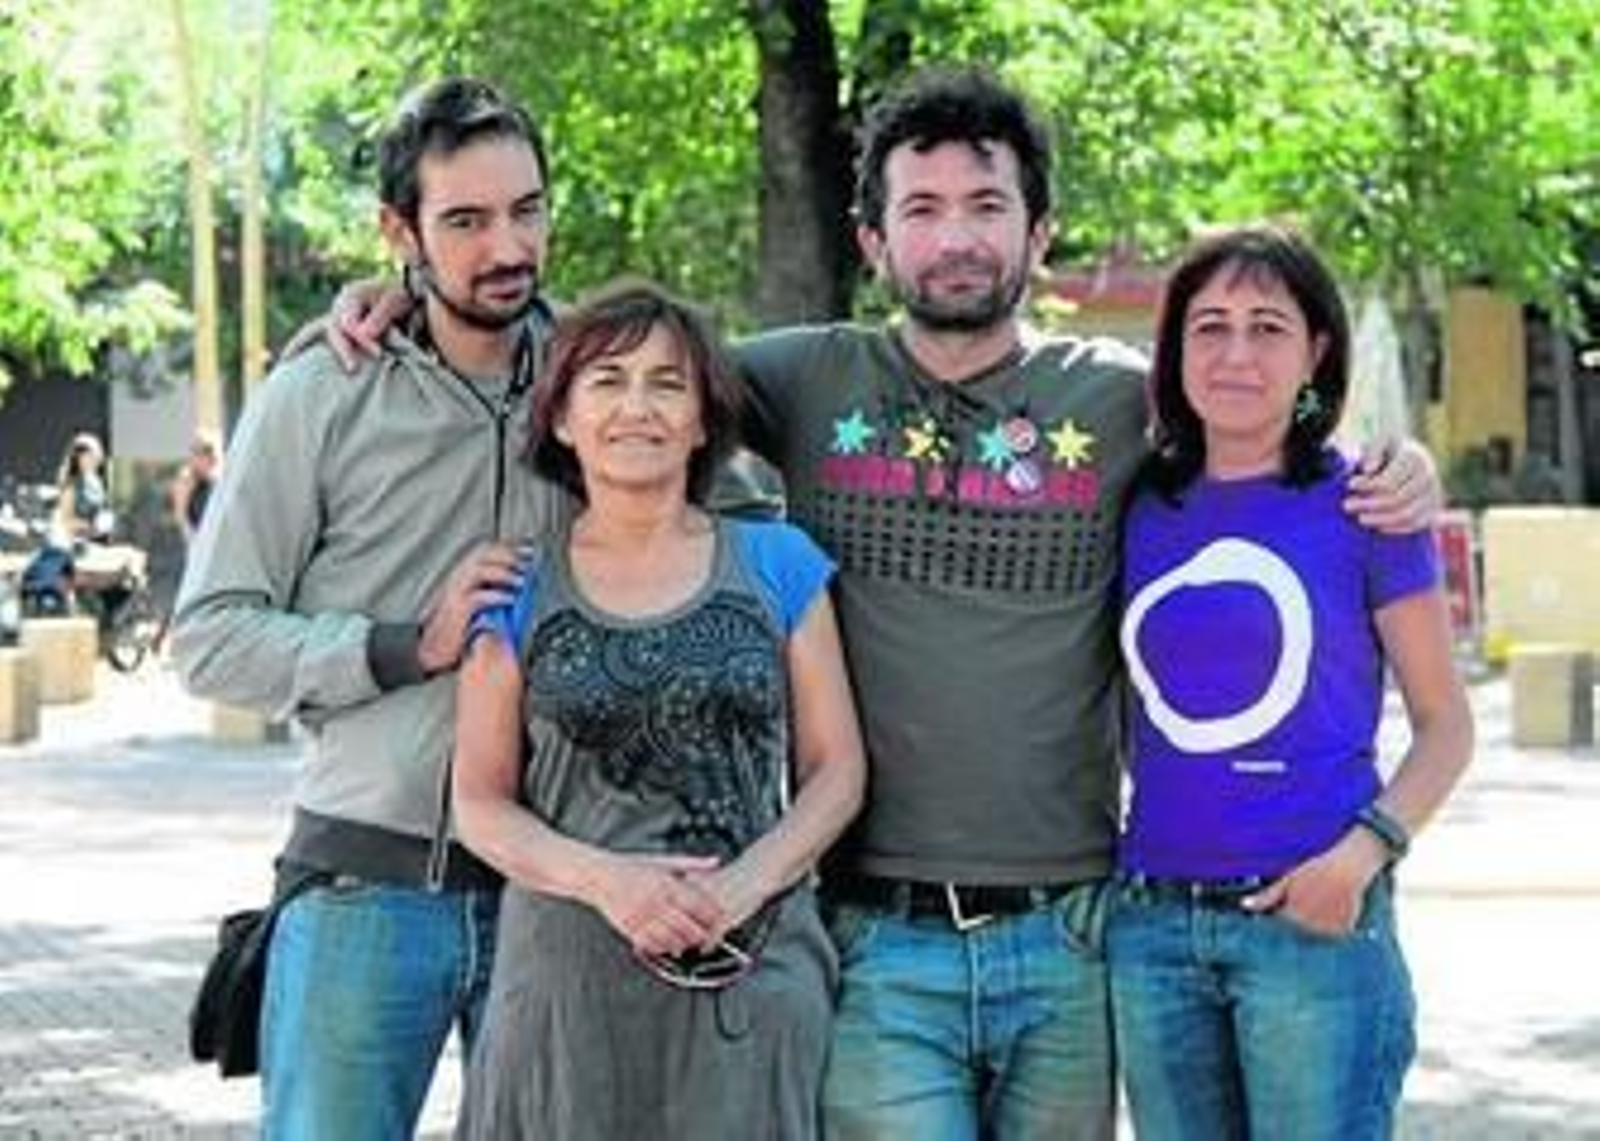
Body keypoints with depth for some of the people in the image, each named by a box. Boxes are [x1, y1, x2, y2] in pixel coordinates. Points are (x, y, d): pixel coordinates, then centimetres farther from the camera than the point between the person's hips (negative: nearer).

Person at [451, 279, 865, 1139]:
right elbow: (480, 802, 5)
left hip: (752, 975, 0)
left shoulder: (778, 565, 7)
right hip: (565, 973, 0)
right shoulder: (520, 593, 6)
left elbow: (836, 769, 6)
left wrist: (745, 884, -11)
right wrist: (602, 879, -13)